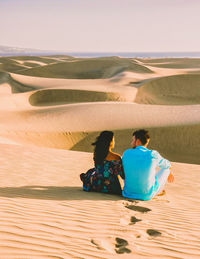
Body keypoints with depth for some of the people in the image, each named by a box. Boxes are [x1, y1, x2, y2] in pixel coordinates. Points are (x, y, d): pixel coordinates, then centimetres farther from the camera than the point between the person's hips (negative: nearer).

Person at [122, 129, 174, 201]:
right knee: (165, 168, 18)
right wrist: (169, 173, 34)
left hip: (128, 193, 3)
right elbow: (167, 165, 8)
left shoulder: (126, 153, -9)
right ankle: (159, 191, 45)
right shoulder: (153, 155, -15)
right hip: (147, 196, -2)